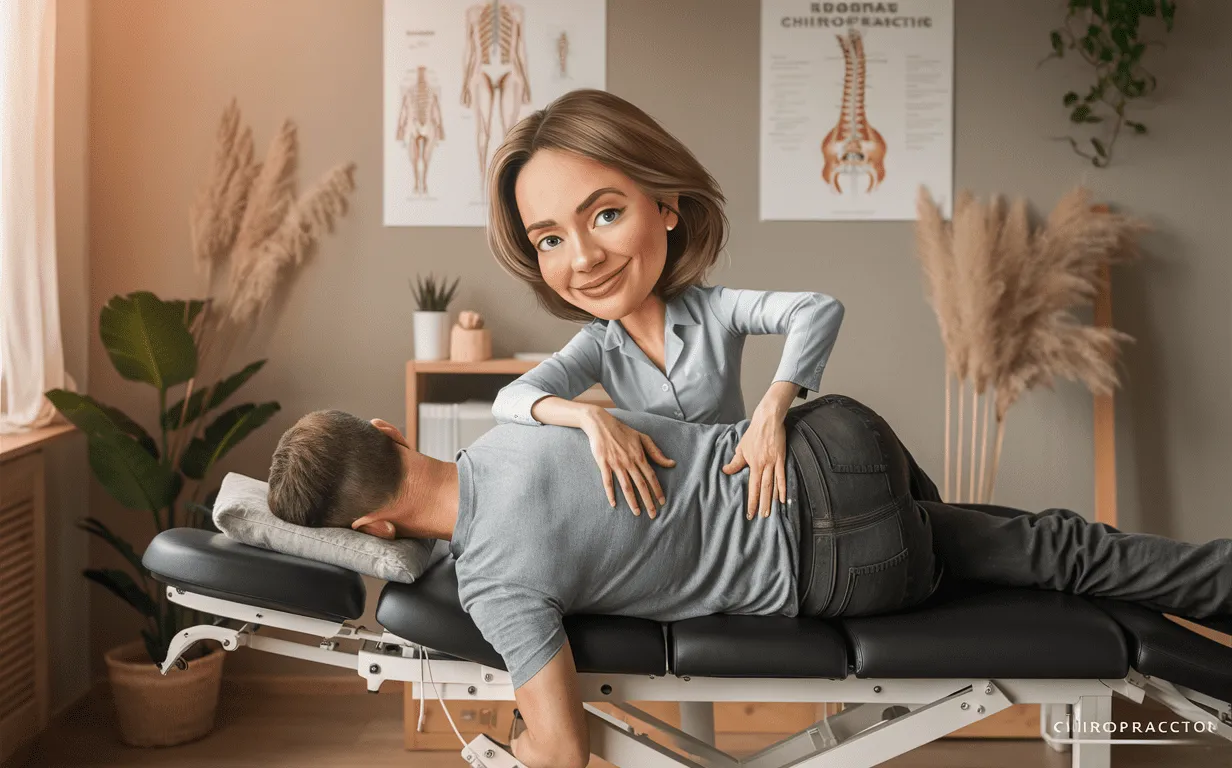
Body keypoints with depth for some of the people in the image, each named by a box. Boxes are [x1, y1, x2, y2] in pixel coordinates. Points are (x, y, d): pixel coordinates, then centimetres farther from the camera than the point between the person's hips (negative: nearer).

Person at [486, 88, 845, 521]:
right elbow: (509, 402, -20)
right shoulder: (598, 348, -8)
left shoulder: (713, 309, -15)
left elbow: (821, 310, -27)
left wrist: (770, 412, -39)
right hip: (656, 509, 0)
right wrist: (590, 416, -39)